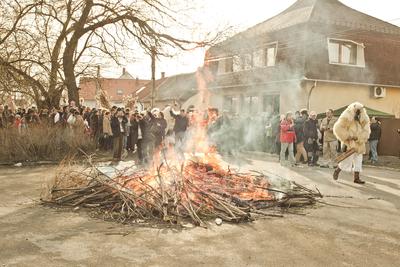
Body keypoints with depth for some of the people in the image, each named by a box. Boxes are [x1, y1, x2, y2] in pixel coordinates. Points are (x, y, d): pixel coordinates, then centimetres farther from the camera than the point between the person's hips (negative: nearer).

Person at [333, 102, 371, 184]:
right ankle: (337, 171, 18)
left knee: (358, 161, 6)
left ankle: (356, 178, 15)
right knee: (347, 161, -6)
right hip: (349, 144, -6)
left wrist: (358, 137, -16)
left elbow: (366, 131, 0)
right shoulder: (346, 118, -11)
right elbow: (338, 128, -17)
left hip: (359, 144, 6)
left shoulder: (363, 120, 4)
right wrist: (347, 136, -20)